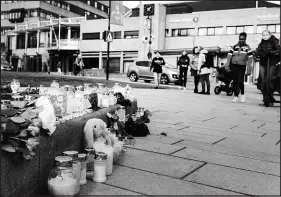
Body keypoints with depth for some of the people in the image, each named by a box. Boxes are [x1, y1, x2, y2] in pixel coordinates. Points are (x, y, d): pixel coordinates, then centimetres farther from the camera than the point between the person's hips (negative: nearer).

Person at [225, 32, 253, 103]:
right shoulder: (234, 46, 9)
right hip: (233, 65, 3)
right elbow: (229, 56, 6)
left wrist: (248, 70, -8)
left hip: (242, 66, -3)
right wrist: (227, 65, -4)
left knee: (240, 81, -13)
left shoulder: (247, 48, 2)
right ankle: (235, 96, 13)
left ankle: (242, 95, 8)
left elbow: (250, 59, -2)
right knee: (235, 82, 3)